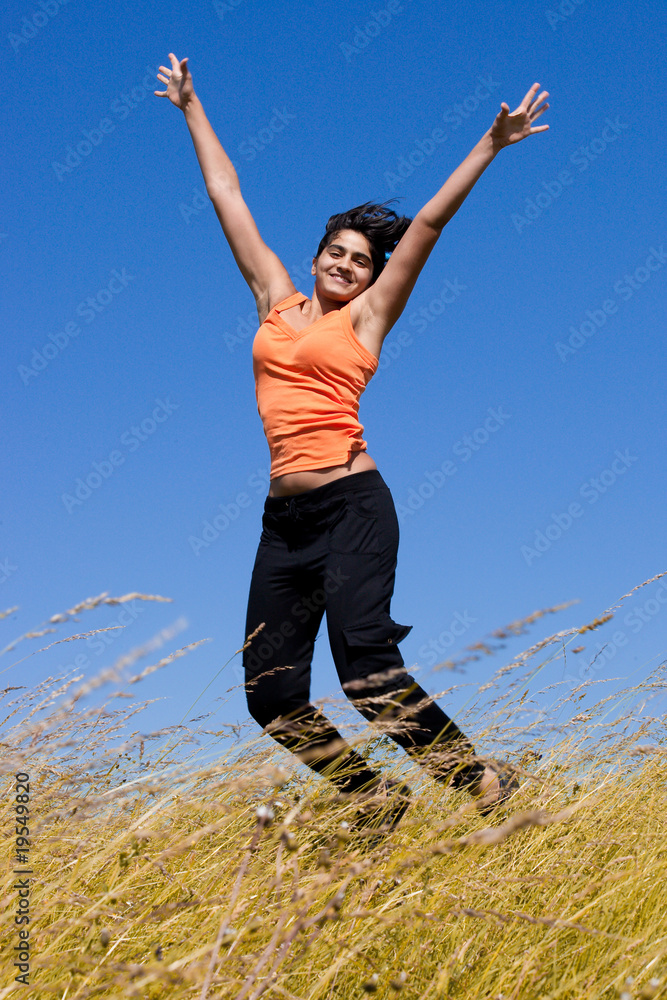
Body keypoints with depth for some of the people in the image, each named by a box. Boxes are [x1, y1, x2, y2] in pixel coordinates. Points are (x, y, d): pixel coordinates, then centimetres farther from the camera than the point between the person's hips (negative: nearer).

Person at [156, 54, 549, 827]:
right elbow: (228, 198, 24)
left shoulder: (365, 318, 7)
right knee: (270, 692, 1)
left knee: (366, 668, -17)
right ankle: (380, 801, 19)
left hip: (351, 503, -5)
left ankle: (489, 790, -2)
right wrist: (191, 109, 32)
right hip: (285, 516, 5)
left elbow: (429, 221, 3)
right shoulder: (276, 301, 17)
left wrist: (492, 144, 1)